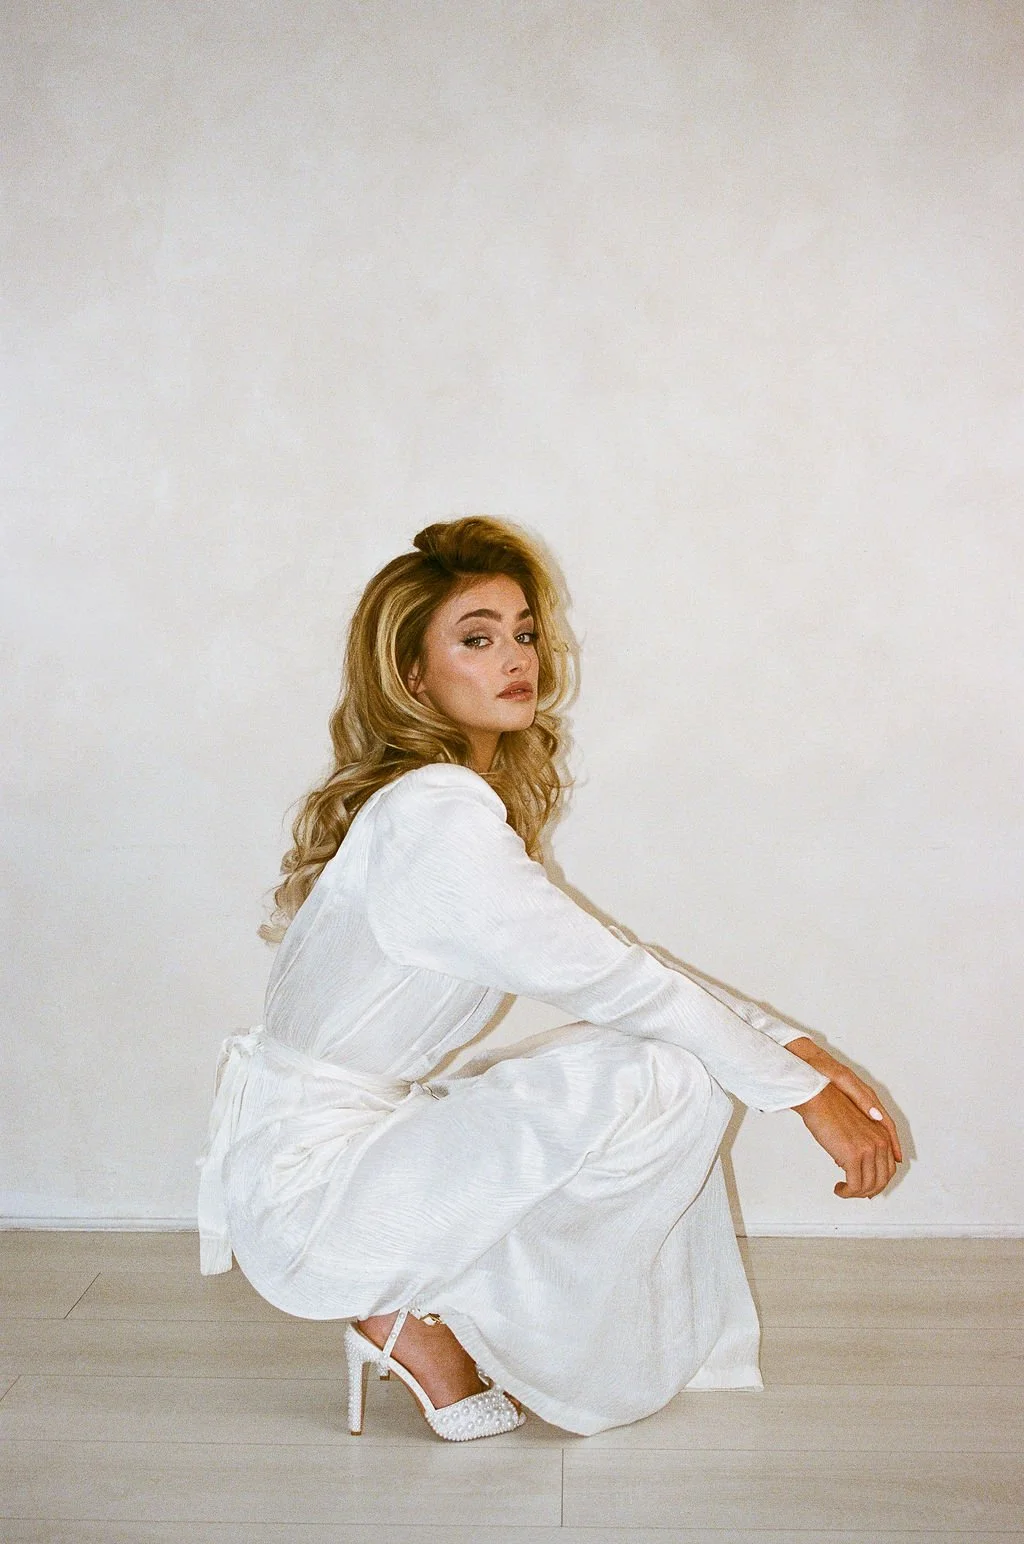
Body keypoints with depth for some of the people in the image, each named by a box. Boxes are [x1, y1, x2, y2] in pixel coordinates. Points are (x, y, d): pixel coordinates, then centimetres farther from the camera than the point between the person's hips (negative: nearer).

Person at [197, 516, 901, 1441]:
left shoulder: (475, 802, 8)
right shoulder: (434, 812, -22)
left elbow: (611, 960, 9)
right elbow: (611, 979, -22)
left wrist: (788, 1044, 3)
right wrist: (805, 1093, -15)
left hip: (359, 1138, 9)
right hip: (308, 1187, -9)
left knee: (663, 1049, 8)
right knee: (669, 1076, -18)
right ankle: (414, 1315, -4)